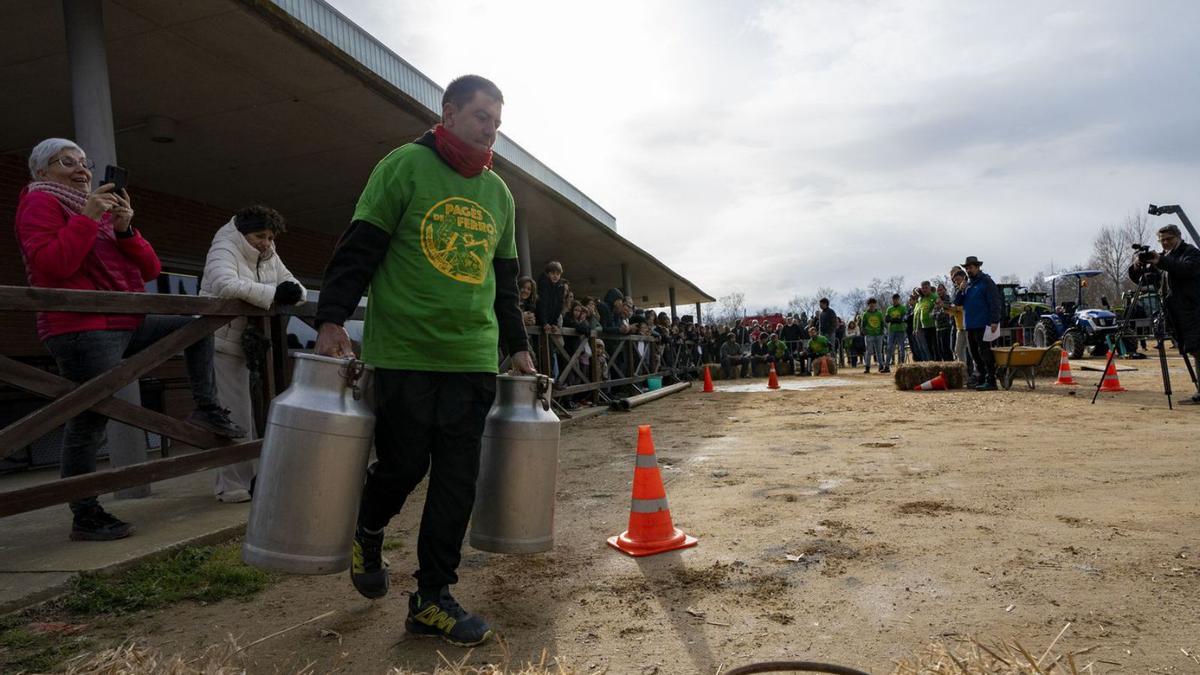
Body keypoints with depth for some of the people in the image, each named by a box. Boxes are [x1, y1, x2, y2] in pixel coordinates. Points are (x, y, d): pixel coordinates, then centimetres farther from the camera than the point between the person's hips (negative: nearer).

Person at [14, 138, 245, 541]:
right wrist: (87, 217, -15)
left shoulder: (103, 209, 22)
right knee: (90, 420, -8)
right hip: (83, 331, -8)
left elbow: (150, 269, 12)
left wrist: (125, 230, -2)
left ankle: (206, 409, 2)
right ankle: (84, 517, 0)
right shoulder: (40, 203, 1)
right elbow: (51, 264, -19)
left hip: (126, 326, 8)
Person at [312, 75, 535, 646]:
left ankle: (433, 599, 14)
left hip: (473, 358, 5)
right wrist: (332, 318, -14)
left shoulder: (499, 192, 17)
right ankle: (367, 535, 37)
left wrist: (516, 345, 18)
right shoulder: (405, 165, 1)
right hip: (404, 352, -4)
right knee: (403, 464, 3)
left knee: (457, 478, 2)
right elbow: (360, 247, -4)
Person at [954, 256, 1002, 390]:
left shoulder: (986, 282, -6)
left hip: (982, 325, -8)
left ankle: (990, 381, -6)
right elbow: (957, 302, 16)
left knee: (985, 353, -9)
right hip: (970, 325, 8)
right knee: (975, 354, 11)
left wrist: (995, 321, -20)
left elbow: (995, 302, -13)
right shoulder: (968, 284, 18)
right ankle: (982, 379, 19)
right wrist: (961, 290, -2)